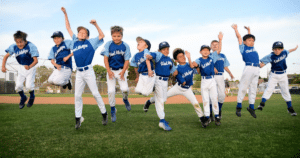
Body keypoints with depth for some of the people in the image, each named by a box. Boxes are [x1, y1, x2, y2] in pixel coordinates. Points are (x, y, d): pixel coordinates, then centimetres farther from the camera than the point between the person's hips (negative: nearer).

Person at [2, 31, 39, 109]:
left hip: (31, 67, -4)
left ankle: (32, 97, 18)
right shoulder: (14, 47, -11)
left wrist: (29, 67, -49)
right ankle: (23, 98, 28)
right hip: (21, 67, 4)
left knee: (29, 85, -16)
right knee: (18, 85, -4)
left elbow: (36, 60, -31)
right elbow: (6, 56, -1)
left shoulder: (31, 46, -26)